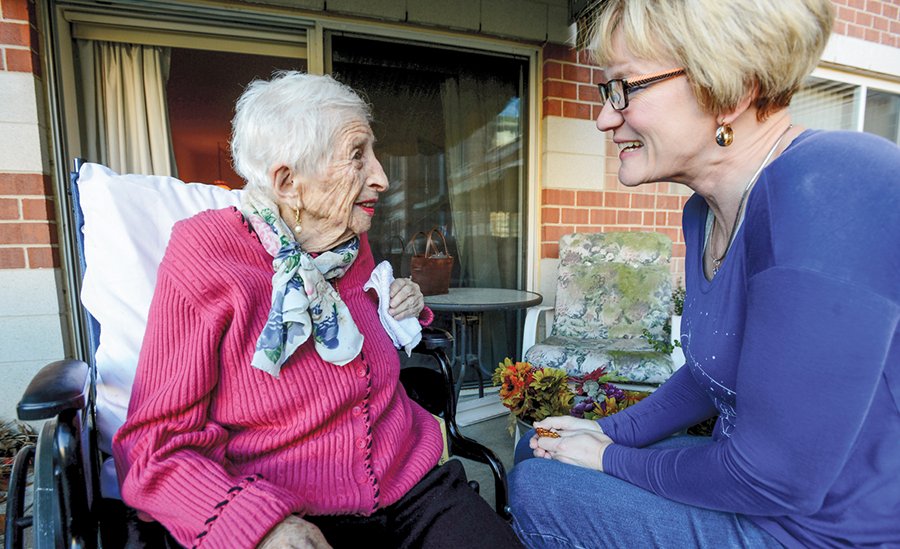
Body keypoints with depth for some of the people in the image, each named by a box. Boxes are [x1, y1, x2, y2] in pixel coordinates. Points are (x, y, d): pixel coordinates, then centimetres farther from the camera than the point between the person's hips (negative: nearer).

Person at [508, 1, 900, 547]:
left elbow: (771, 479, -27)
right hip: (756, 477, 8)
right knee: (537, 451, 10)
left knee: (537, 487, -8)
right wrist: (613, 431, 5)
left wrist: (612, 458, -12)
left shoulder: (829, 197, -29)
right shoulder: (705, 213, 0)